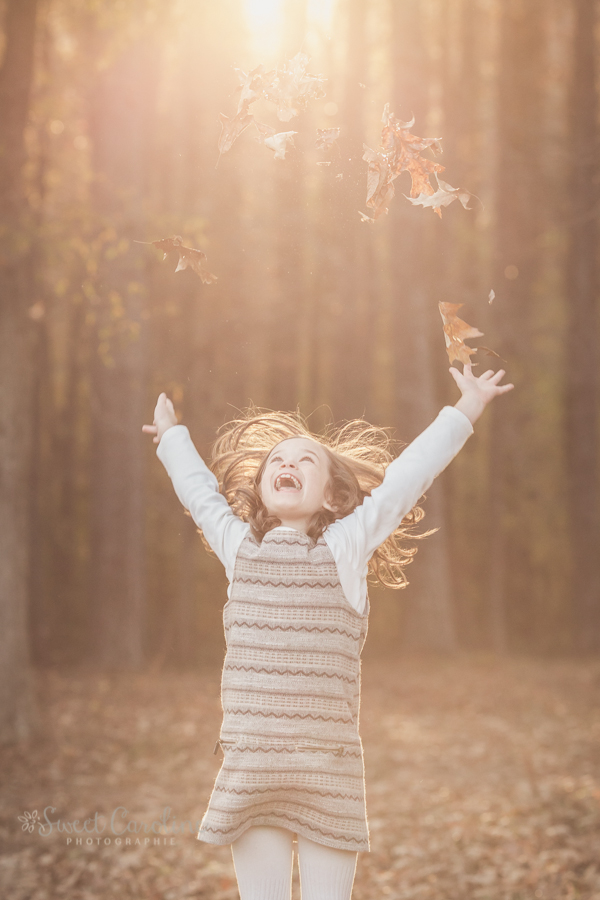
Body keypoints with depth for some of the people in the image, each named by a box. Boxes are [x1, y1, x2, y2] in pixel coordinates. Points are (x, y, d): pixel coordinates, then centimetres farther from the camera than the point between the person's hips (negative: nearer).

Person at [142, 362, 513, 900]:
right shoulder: (239, 547, 8)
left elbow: (404, 479, 9)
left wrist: (465, 412, 16)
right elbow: (199, 489, 25)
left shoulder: (344, 548, 3)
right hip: (249, 768, 1)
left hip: (329, 770, -1)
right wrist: (172, 436, 40)